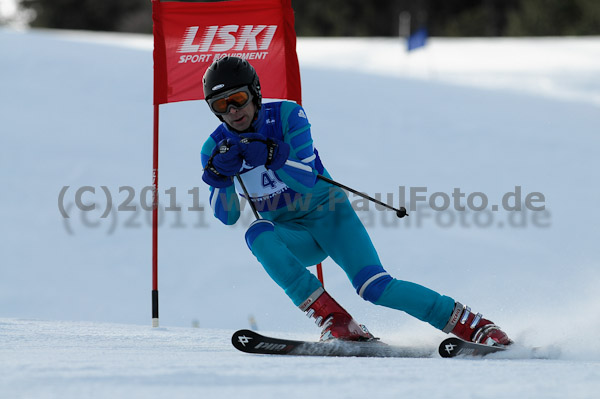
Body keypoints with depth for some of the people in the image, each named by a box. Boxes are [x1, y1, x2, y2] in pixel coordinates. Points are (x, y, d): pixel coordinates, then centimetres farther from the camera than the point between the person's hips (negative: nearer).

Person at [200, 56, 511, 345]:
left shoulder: (286, 115, -12)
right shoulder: (215, 149, -5)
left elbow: (306, 179, -21)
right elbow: (227, 215, -10)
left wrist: (272, 157, -37)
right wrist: (222, 178, -28)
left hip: (327, 214, -2)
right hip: (290, 238, 2)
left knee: (374, 287, -24)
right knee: (257, 234, -34)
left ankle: (470, 324, -12)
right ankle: (332, 319, -32)